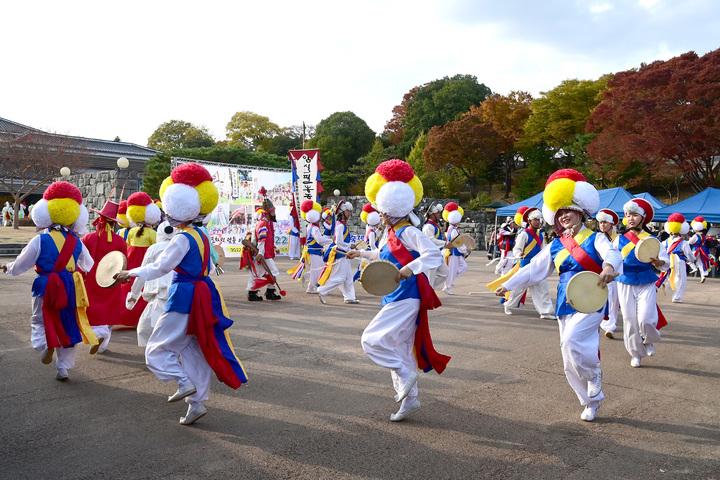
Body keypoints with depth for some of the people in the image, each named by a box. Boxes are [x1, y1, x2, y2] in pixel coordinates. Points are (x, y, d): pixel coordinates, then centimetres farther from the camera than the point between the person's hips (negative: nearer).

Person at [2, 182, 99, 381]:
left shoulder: (40, 240, -10)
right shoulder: (76, 241, 0)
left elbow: (19, 266, -3)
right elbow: (88, 265, 14)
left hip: (47, 289, -3)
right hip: (71, 289, 3)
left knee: (39, 321, 17)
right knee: (68, 327, 12)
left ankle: (45, 344, -15)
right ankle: (63, 368, 15)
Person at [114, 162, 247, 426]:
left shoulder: (183, 238, -16)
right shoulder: (201, 236, 11)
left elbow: (160, 267, -17)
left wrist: (132, 273, -8)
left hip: (184, 298, -9)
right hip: (202, 294, 9)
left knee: (157, 349, 4)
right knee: (195, 353, 14)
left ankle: (184, 383, -6)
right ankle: (197, 402, 18)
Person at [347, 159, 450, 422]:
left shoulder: (408, 233, -15)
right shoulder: (389, 233, 13)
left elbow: (434, 255, -26)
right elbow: (382, 255, 34)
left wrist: (411, 268, -38)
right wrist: (362, 254, 43)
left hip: (405, 299, -10)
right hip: (395, 299, 10)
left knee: (372, 340, -14)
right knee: (399, 349, 14)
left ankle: (406, 373, -2)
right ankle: (409, 399, 23)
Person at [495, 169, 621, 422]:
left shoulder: (595, 239, -2)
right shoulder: (555, 246, 11)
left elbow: (612, 253, -23)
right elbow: (532, 269, 15)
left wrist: (609, 266, -46)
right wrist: (508, 285, 13)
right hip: (565, 305, 6)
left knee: (572, 340, -27)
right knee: (570, 363, 7)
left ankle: (593, 374, 4)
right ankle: (591, 401, 25)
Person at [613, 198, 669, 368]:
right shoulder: (620, 240, 4)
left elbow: (665, 262, -1)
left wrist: (657, 262, -23)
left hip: (646, 283, -1)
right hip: (626, 283, 1)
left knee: (645, 319, -13)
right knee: (629, 319, 2)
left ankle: (648, 341, 21)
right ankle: (636, 353, 19)